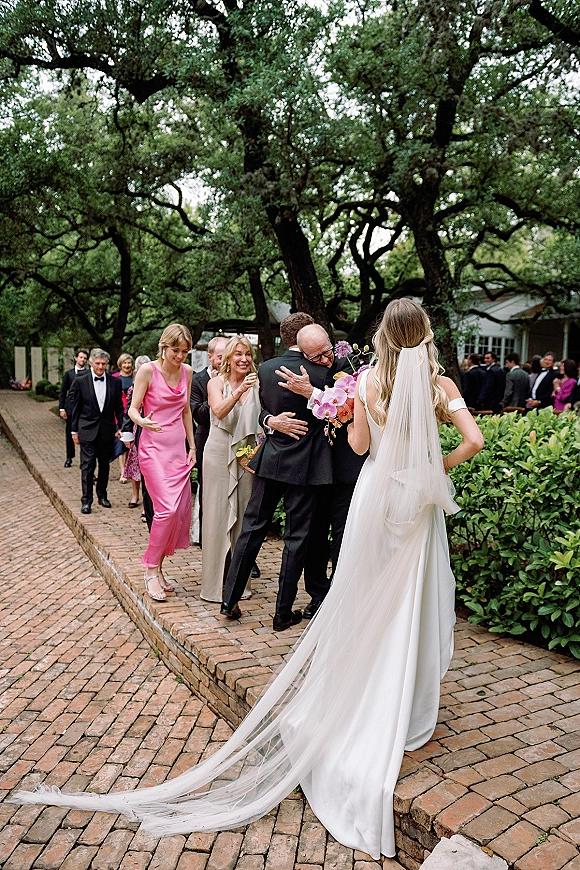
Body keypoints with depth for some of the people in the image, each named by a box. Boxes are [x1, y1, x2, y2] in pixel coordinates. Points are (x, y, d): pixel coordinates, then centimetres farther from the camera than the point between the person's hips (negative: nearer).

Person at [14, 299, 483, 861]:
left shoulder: (369, 379, -7)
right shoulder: (439, 383, -8)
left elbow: (358, 444, -3)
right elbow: (473, 440, -14)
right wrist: (437, 467, 2)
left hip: (375, 497, 1)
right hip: (419, 504, 0)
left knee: (361, 604, 15)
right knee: (408, 606, 11)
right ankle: (403, 715, 24)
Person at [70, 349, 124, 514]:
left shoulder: (114, 382, 3)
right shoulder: (80, 382, -1)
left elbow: (119, 407, 7)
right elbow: (75, 408, 2)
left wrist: (120, 427, 0)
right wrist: (74, 431, 0)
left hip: (107, 430, 2)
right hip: (87, 430, -2)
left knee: (104, 465, 11)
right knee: (87, 465, -3)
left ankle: (102, 495, 25)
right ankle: (86, 500, 3)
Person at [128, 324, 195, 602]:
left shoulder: (187, 371, 8)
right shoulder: (147, 370, -8)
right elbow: (133, 409, -5)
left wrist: (192, 446, 15)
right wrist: (143, 421, -28)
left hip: (179, 448, 6)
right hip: (154, 447, -6)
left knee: (180, 511, 3)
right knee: (167, 509, -16)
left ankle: (158, 566, 17)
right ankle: (151, 569, 1)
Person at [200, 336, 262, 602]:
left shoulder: (257, 385, 4)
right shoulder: (217, 383, 0)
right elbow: (219, 412, -17)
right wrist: (239, 391, -29)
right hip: (219, 453, -2)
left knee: (243, 515, 7)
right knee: (218, 515, 1)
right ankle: (214, 582, 11)